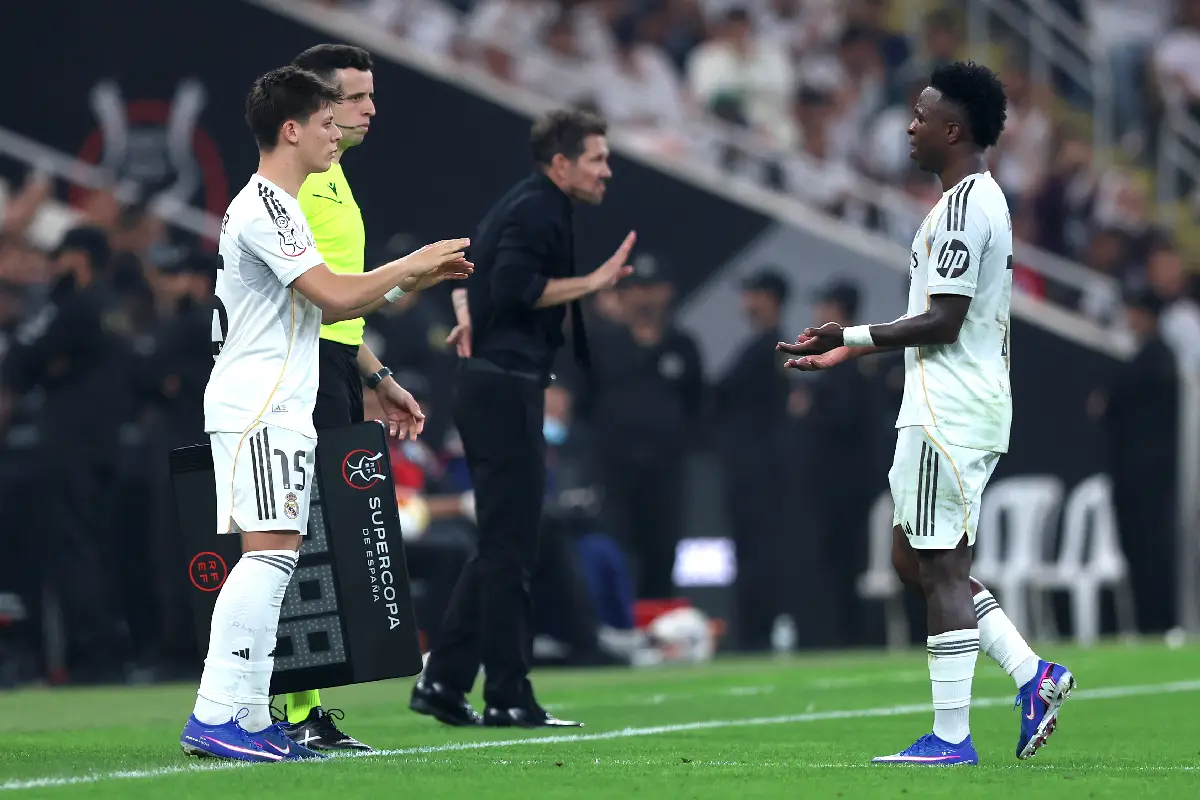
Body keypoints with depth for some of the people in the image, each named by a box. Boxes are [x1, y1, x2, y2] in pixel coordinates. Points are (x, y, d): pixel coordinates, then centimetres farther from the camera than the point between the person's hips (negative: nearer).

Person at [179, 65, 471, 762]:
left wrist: (413, 281, 19)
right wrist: (412, 264, -6)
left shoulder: (276, 206, 22)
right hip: (257, 407, -11)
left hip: (278, 409, 11)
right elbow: (335, 294, -20)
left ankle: (251, 718, 7)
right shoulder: (264, 207, -12)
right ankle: (215, 718, -21)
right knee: (270, 551, -17)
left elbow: (323, 307, 26)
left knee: (273, 559, 8)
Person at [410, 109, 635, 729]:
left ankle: (443, 683, 13)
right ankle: (508, 699, -4)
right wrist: (594, 282, -22)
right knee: (509, 550, -6)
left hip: (488, 390, 10)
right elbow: (515, 286, -26)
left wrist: (469, 314, 16)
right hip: (506, 391, -10)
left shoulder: (521, 205, 19)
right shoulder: (539, 211, -12)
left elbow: (465, 263, 29)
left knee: (501, 547, 13)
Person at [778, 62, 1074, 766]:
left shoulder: (964, 206, -15)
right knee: (914, 559, 14)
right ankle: (1033, 674, 8)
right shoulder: (983, 199, 18)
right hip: (963, 409, 11)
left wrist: (851, 336, -13)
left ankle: (951, 736, -5)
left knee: (942, 570, -7)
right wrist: (847, 352, 24)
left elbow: (943, 321, -20)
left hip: (949, 412, -11)